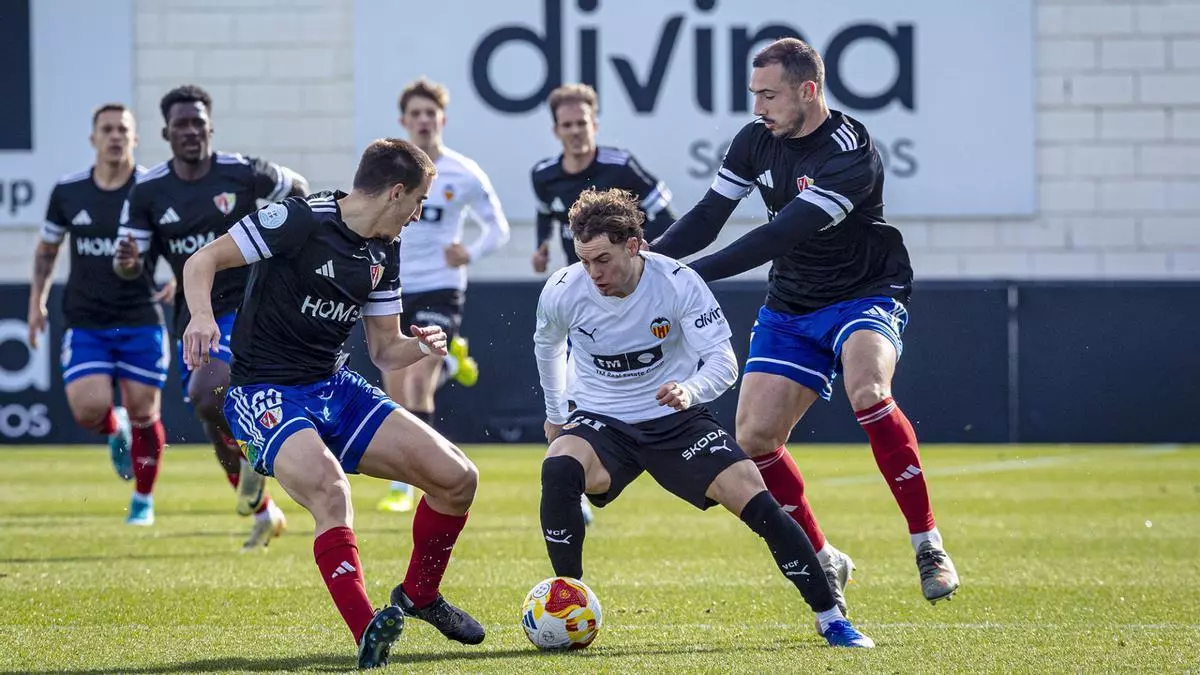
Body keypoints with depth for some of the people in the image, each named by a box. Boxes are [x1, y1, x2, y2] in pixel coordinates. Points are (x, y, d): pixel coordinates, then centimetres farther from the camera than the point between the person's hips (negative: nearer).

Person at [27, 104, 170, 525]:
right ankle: (115, 431, 24)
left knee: (143, 414, 1)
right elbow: (47, 248, 17)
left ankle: (143, 501, 21)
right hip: (85, 323, 1)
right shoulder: (68, 192, 2)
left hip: (141, 320, -1)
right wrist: (37, 300, 13)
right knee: (89, 410, -14)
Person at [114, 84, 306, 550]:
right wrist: (126, 262, -24)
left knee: (207, 397, -27)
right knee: (214, 424, 10)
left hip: (244, 304, -4)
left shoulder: (243, 173, -10)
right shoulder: (147, 191, -4)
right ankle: (264, 514, 29)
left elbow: (297, 188, 9)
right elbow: (130, 267, -1)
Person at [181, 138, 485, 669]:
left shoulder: (384, 252, 9)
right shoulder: (301, 219, -15)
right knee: (329, 489, -37)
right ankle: (368, 633, -36)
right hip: (265, 393, -8)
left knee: (458, 477, -1)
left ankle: (419, 595, 23)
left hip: (335, 387, 8)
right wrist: (202, 314, -35)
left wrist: (421, 348, -8)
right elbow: (202, 261, -15)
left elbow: (384, 351, 15)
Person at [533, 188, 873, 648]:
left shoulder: (677, 283, -18)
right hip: (600, 422, 1)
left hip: (675, 420, -1)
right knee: (557, 471, -33)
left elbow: (723, 361, -18)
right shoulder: (562, 292, -13)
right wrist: (555, 414, 20)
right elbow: (547, 345, 12)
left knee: (757, 501, -15)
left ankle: (829, 618, 1)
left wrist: (689, 390, -40)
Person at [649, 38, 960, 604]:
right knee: (754, 436, -4)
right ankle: (823, 562, 15)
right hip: (789, 309, 7)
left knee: (866, 391, -35)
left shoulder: (852, 154, -24)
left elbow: (782, 234, -31)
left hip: (865, 297, -7)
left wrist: (691, 275, -34)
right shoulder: (756, 139, -2)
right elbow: (707, 217, 4)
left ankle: (928, 546, -25)